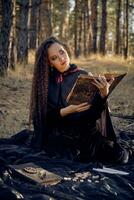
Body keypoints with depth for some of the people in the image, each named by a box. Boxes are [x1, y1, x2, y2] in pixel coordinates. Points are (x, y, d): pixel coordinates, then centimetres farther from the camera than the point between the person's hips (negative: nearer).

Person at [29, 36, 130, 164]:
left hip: (88, 134, 1)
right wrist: (66, 111, -20)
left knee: (120, 156, -22)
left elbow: (94, 114, -4)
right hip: (60, 137, -1)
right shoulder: (45, 81, 3)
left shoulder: (83, 76, 4)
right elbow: (45, 116, -3)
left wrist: (103, 94, -23)